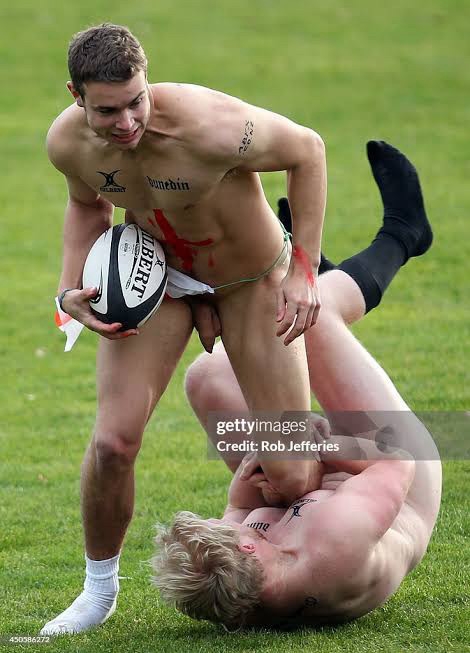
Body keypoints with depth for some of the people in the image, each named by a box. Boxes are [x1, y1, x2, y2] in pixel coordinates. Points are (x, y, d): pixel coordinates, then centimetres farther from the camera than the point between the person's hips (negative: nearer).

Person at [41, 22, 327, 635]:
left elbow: (306, 149, -19)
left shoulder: (210, 129, -39)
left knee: (288, 478, -6)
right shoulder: (68, 142, -21)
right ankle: (100, 588, 11)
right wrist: (70, 291, -9)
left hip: (253, 283, -3)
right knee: (112, 442, -15)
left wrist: (303, 271, -20)